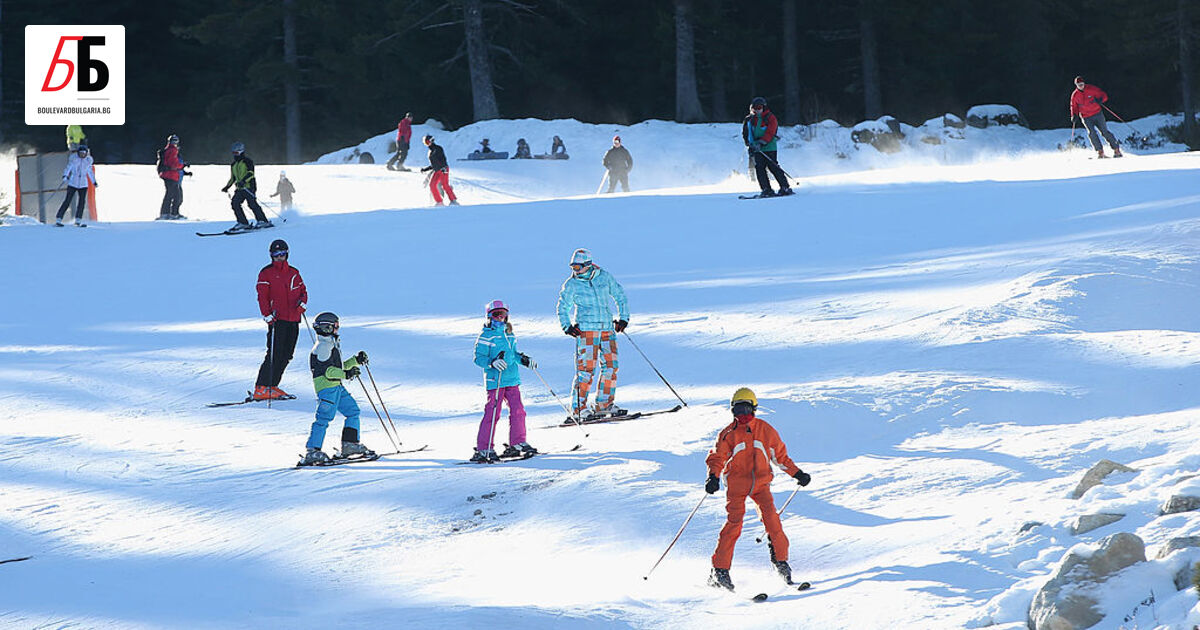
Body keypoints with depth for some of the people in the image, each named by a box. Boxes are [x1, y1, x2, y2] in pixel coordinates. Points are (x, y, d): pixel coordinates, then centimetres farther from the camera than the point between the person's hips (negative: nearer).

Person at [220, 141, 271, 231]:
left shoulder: (247, 161, -1)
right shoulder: (233, 165, 22)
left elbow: (250, 173, -15)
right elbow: (233, 178, 31)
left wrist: (243, 181, -29)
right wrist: (227, 187, 21)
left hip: (249, 186, -7)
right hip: (240, 189, 7)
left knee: (252, 203, -15)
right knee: (235, 202, -9)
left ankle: (263, 221, -11)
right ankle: (243, 223, -9)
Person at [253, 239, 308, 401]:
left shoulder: (294, 273, 16)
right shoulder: (266, 273, 1)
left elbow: (303, 290, 22)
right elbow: (262, 296, -4)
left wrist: (303, 303, 0)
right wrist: (268, 316, -15)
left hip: (293, 320, 6)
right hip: (277, 319, -6)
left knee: (286, 355, 5)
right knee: (275, 354, -14)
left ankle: (272, 386, 12)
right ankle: (261, 389, -14)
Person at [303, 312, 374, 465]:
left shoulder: (332, 345, 23)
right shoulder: (323, 346, -11)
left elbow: (338, 366, 27)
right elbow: (326, 369, -19)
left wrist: (356, 360, 20)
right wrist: (345, 374, -24)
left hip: (337, 387, 10)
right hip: (326, 387, -10)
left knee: (353, 411, 11)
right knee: (324, 417, -14)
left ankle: (350, 444, 13)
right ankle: (312, 451, -15)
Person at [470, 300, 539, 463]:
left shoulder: (509, 334, 16)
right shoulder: (486, 336, -7)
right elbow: (478, 358, -11)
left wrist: (524, 359, 11)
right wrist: (492, 362, -26)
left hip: (512, 379, 7)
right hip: (495, 381, -7)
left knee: (517, 410, 6)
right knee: (492, 413, -9)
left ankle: (517, 443, 19)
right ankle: (483, 449, -6)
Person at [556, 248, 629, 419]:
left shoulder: (604, 277, 6)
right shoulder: (571, 285, 1)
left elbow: (620, 296, 18)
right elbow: (563, 309, 10)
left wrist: (623, 318, 11)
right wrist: (567, 326, -5)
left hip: (607, 329, 4)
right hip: (585, 329, -4)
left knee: (610, 366, 1)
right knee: (586, 367, -11)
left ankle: (604, 404, 12)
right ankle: (578, 407, -9)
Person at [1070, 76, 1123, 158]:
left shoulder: (1091, 89, -6)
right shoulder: (1075, 95, 1)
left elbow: (1104, 96, -2)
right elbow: (1074, 107, 11)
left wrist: (1100, 100, -24)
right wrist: (1074, 116, -6)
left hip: (1097, 114, -1)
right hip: (1086, 118, 1)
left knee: (1105, 132, -3)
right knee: (1091, 133, -20)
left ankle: (1117, 151, 3)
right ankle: (1100, 152, -17)